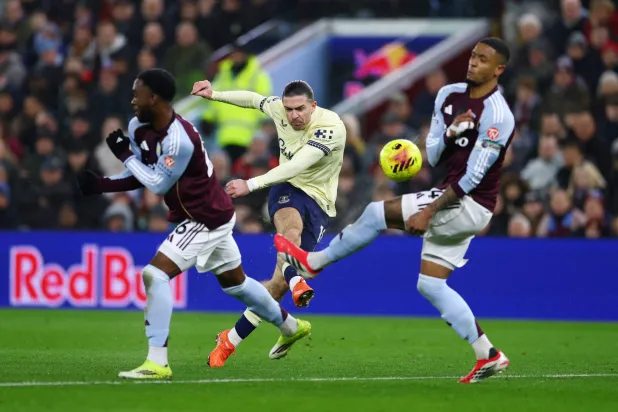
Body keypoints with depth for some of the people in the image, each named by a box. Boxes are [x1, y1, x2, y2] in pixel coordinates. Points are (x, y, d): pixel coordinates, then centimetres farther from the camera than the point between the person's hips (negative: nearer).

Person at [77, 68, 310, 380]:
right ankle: (291, 326, 45)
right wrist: (101, 185, -9)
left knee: (155, 274, -18)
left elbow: (158, 184, -21)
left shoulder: (179, 140, -29)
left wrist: (126, 155, -17)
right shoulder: (138, 128, -3)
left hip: (207, 220, -10)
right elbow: (139, 178, 5)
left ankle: (157, 362, -17)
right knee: (235, 281, 24)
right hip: (212, 215, 10)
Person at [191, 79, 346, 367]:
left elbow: (296, 165, -31)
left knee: (279, 283, -8)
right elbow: (255, 99, 21)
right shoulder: (279, 109, -4)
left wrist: (251, 185, -36)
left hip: (318, 202, -2)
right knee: (292, 226, -39)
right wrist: (215, 94, 21)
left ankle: (231, 339, 6)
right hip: (286, 191, 2)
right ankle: (295, 281, -69)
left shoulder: (331, 127, -21)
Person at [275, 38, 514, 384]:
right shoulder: (449, 96, 7)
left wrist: (429, 211, -21)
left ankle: (313, 261, 4)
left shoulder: (497, 115, -17)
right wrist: (449, 132, -15)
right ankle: (488, 356, 9)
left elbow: (473, 177, -20)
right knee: (430, 284, 8)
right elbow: (433, 157, 7)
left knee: (378, 213, -14)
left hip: (470, 205, -9)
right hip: (453, 200, 9)